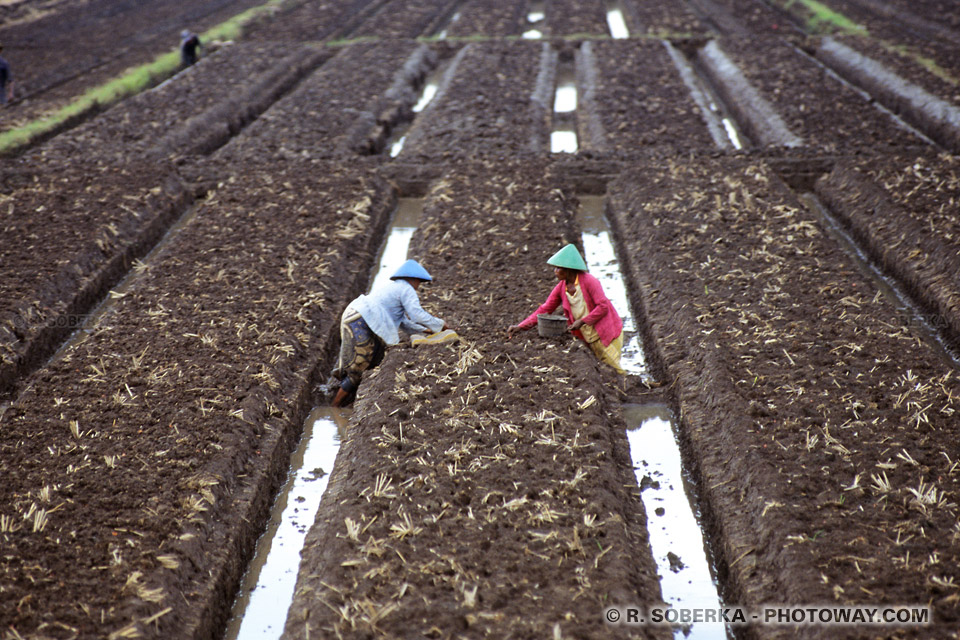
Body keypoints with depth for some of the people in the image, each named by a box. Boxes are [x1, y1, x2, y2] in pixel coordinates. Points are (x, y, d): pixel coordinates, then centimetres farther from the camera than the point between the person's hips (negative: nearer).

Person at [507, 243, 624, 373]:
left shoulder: (589, 281, -16)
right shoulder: (561, 287, 0)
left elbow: (603, 306, -19)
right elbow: (544, 309, 1)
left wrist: (583, 321, -25)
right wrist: (521, 326, -7)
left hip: (607, 333, -5)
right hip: (588, 337, 5)